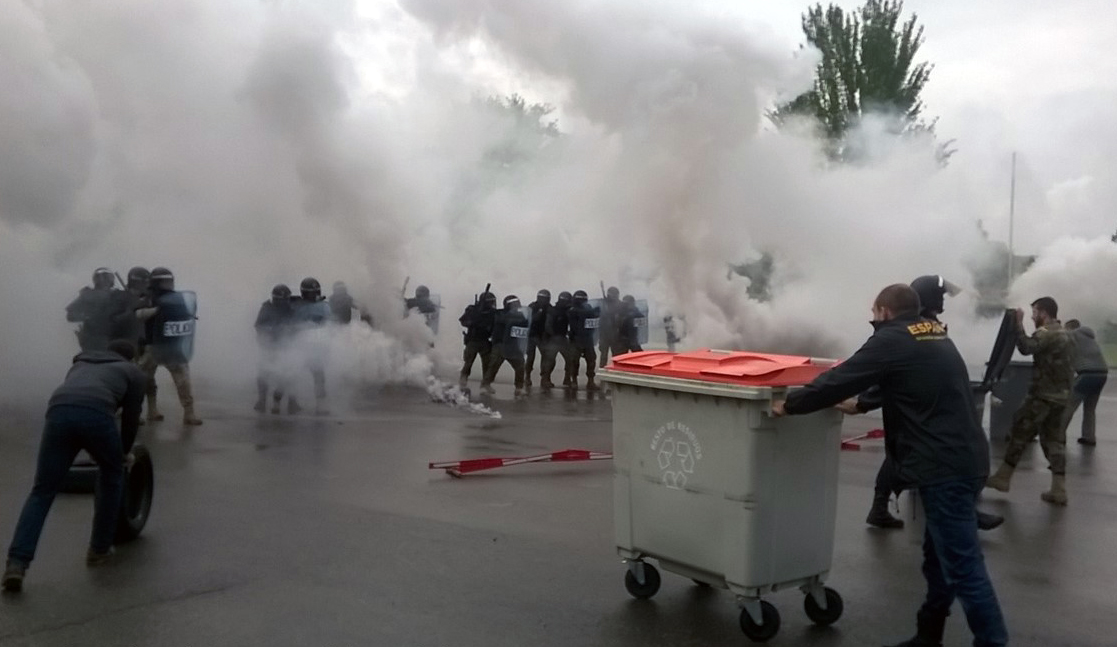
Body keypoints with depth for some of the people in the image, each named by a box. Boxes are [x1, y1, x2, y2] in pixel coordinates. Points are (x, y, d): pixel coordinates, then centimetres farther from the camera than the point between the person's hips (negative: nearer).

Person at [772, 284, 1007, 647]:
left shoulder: (892, 340, -9)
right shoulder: (935, 337, 19)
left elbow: (839, 380, -11)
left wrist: (790, 405, 2)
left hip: (944, 467, -10)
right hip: (965, 459, 10)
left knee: (963, 567, -6)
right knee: (940, 558, 18)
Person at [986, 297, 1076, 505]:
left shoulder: (1047, 333, -13)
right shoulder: (1065, 335, 18)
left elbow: (1026, 347, -29)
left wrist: (1018, 323, -23)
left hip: (1043, 395, -9)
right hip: (1061, 395, 9)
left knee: (1020, 432, 1)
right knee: (1054, 440, 8)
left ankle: (1003, 478, 6)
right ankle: (1058, 490, 5)